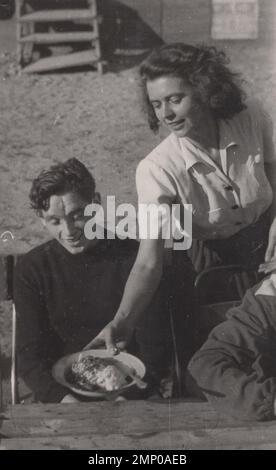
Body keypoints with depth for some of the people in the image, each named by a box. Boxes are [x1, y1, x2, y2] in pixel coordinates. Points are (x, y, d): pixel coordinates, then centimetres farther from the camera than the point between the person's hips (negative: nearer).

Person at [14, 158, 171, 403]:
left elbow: (153, 348, -2)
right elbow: (30, 356, -1)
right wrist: (63, 398, -17)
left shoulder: (134, 257, -4)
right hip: (60, 390, 1)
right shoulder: (32, 268, 1)